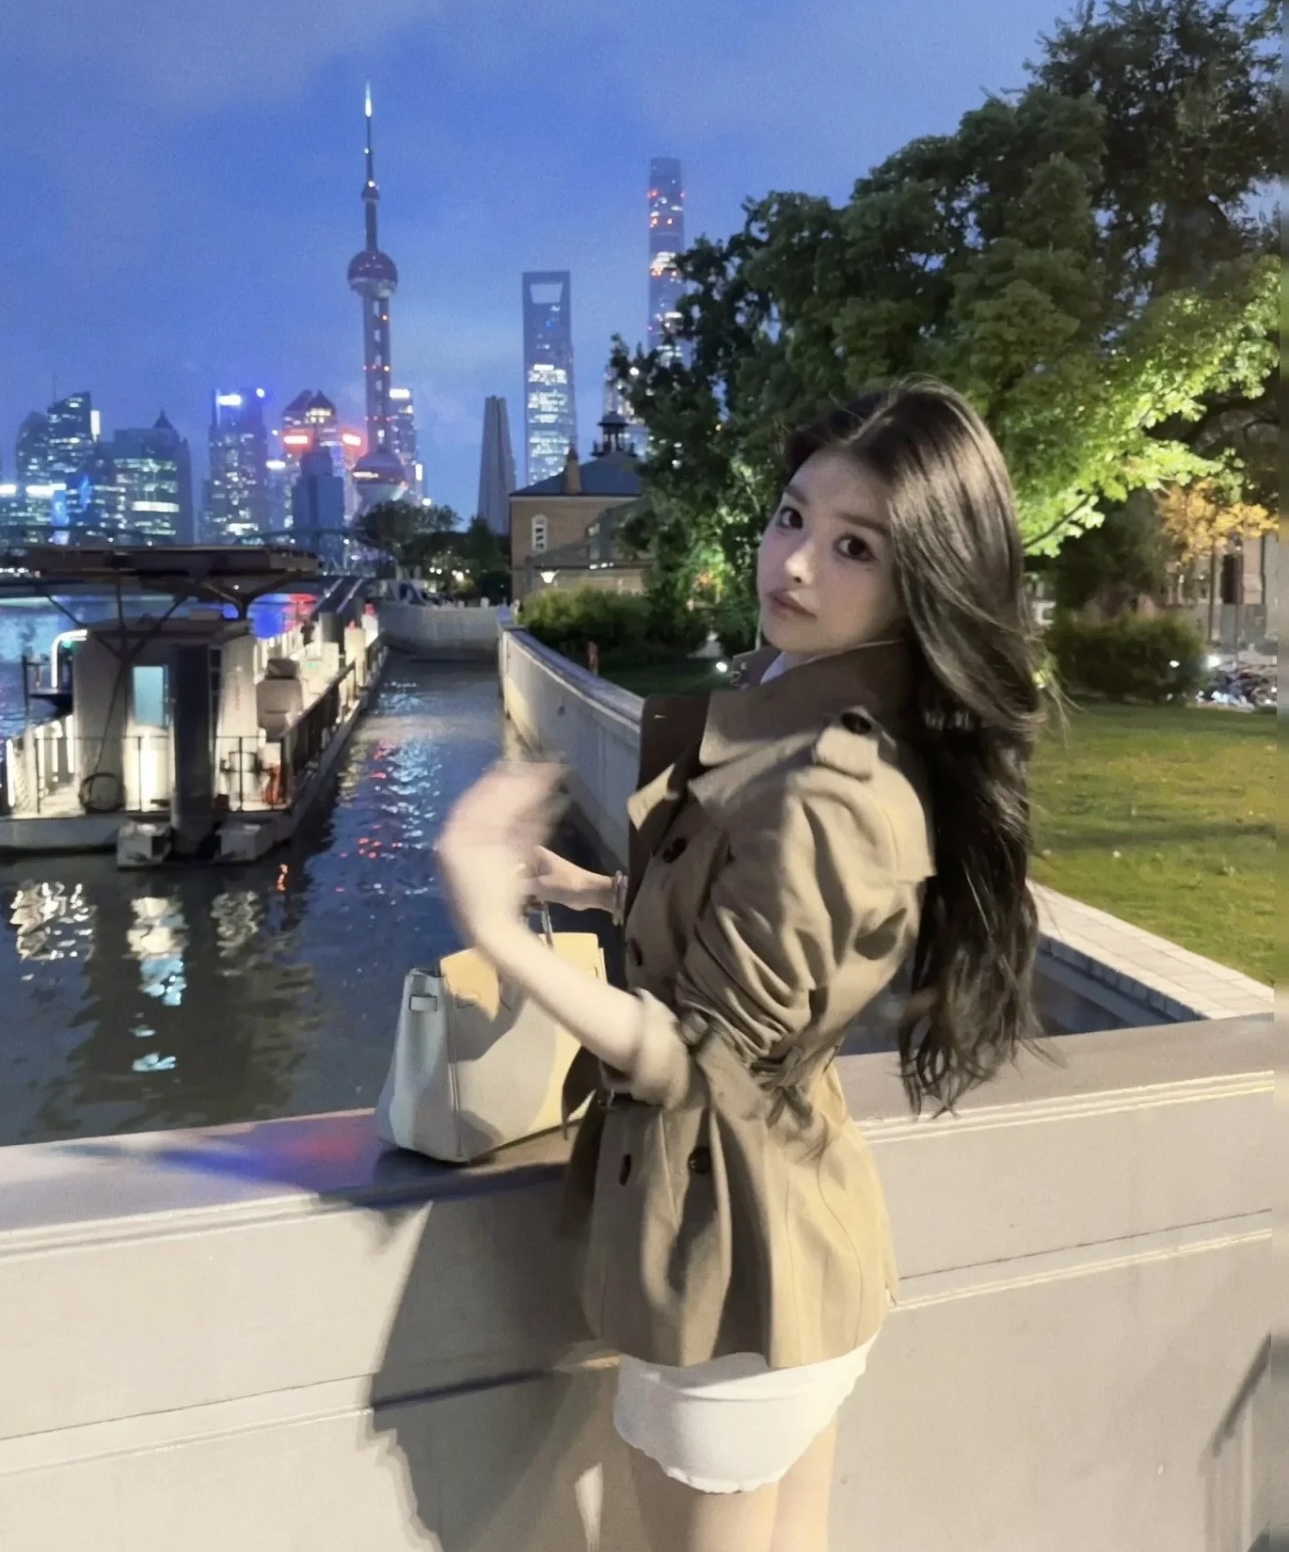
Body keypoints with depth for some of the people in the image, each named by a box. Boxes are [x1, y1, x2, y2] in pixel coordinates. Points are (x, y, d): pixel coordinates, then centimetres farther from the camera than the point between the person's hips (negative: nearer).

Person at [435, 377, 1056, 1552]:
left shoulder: (827, 795, -30)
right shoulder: (801, 717, 1)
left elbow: (705, 1060, -24)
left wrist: (499, 933, -31)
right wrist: (596, 889, 8)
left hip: (735, 1232, -9)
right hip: (784, 1217, 9)